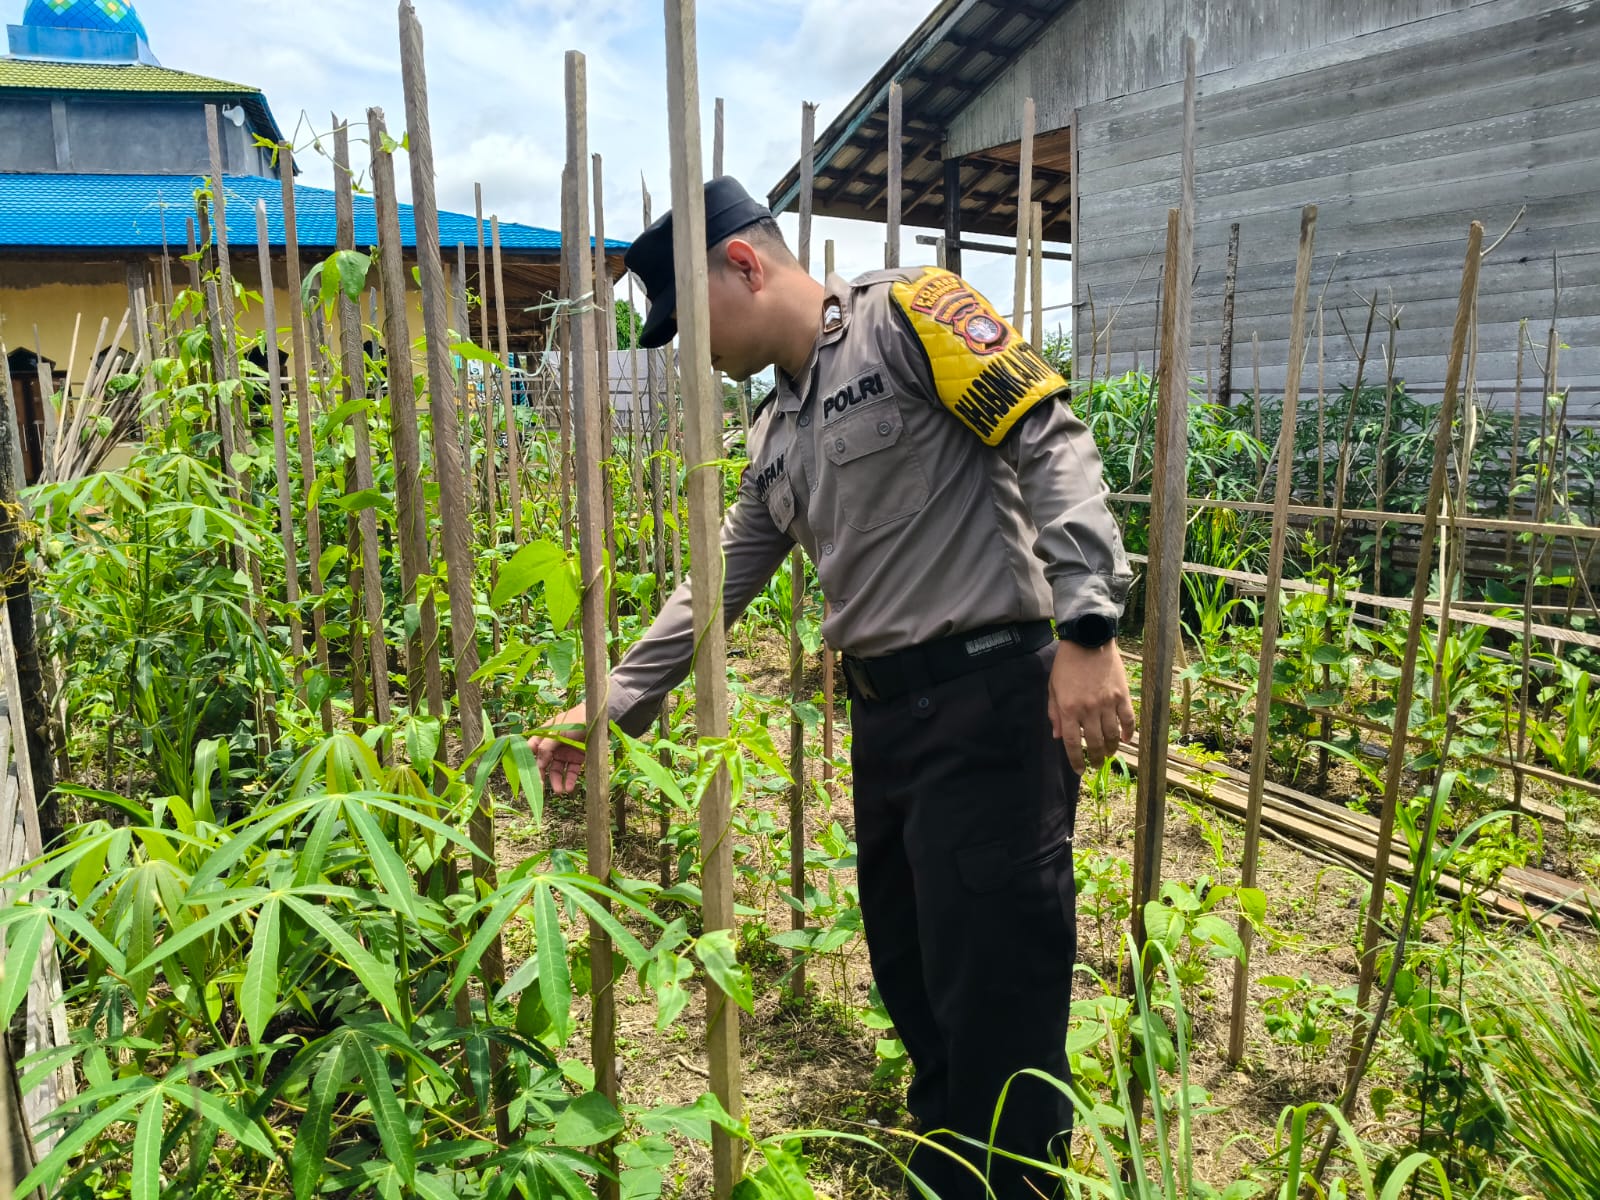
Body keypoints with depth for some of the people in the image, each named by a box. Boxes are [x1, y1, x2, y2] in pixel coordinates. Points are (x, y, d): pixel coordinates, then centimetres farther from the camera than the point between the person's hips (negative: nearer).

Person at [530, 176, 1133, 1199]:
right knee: (911, 982, 18)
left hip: (991, 700, -8)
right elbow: (719, 582, 21)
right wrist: (614, 703, 20)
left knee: (997, 1004, 0)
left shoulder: (905, 316, -5)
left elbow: (1055, 445, -13)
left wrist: (1087, 628, -22)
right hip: (884, 716, 8)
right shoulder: (777, 433, 18)